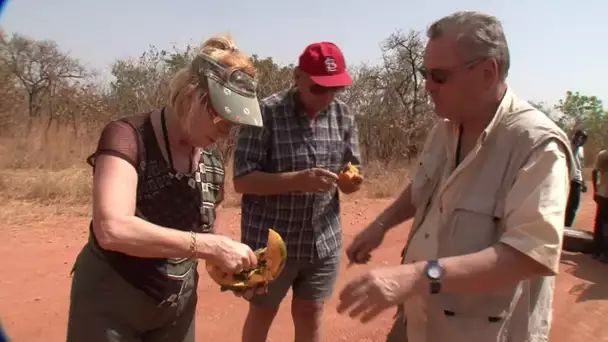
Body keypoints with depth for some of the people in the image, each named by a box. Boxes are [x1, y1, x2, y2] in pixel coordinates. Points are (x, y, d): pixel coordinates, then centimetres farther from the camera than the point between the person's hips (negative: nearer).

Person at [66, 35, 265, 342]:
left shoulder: (212, 161, -1)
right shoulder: (127, 136, -20)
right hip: (111, 306, -5)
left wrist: (230, 268, -9)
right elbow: (111, 229, -35)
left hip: (177, 308, 6)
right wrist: (210, 247, -33)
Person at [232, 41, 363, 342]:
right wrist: (298, 180, -30)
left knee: (310, 314, 18)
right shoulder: (266, 113, -16)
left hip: (324, 240, 4)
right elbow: (242, 180, -18)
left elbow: (351, 169, 7)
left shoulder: (343, 116, 1)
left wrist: (351, 180, -16)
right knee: (262, 314, 17)